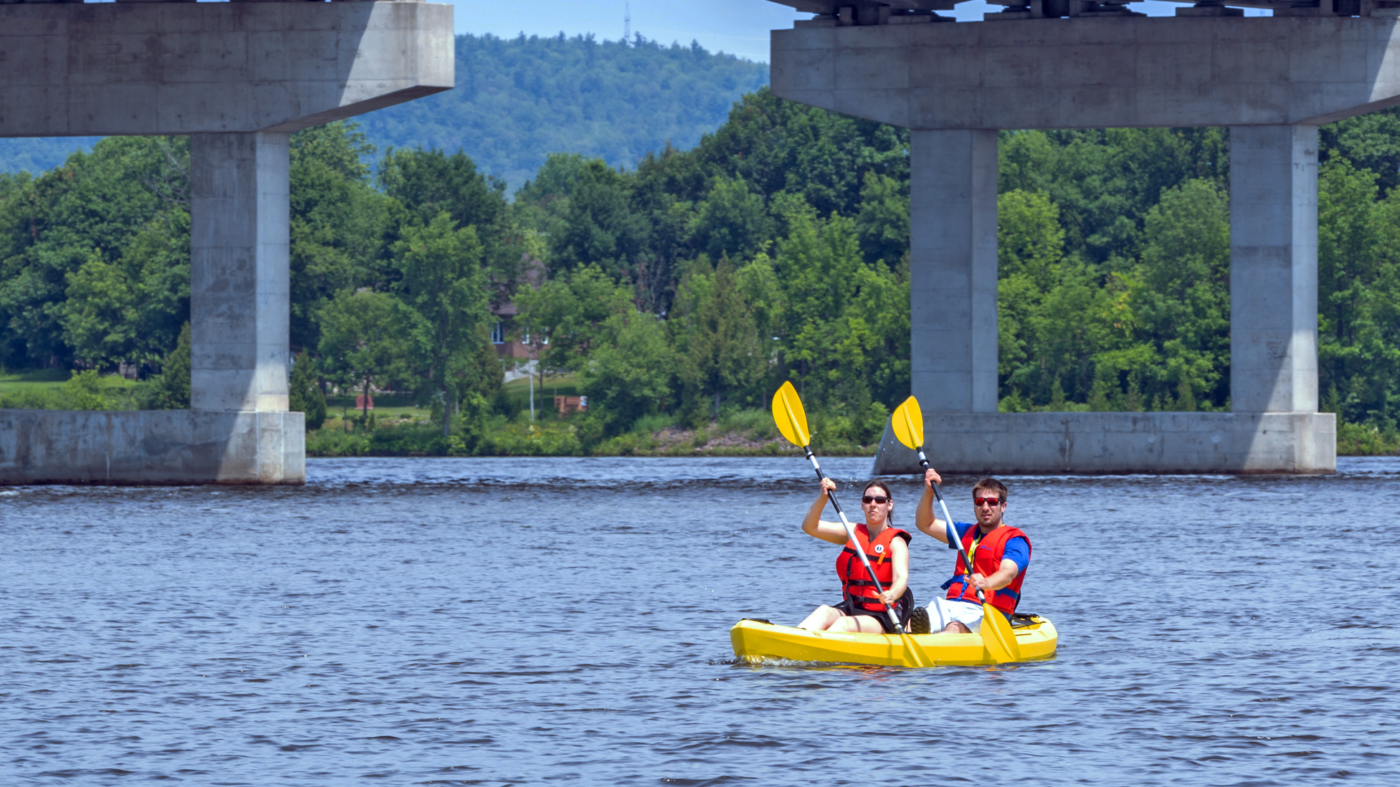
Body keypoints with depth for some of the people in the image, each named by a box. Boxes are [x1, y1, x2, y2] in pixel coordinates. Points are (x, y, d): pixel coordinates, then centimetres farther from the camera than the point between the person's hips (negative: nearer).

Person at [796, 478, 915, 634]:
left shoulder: (896, 542, -3)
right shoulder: (854, 533, 14)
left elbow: (901, 578, -21)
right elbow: (810, 527, 7)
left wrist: (892, 595, -45)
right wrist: (823, 497, -10)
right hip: (852, 609, 4)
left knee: (842, 624, -32)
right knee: (824, 612, -28)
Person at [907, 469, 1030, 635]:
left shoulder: (1014, 540, 2)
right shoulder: (967, 533, 26)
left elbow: (1007, 574, -17)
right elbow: (925, 524, 28)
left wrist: (986, 583, -40)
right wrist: (928, 491, 11)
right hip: (951, 605, 8)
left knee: (954, 629, -40)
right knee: (914, 622, -26)